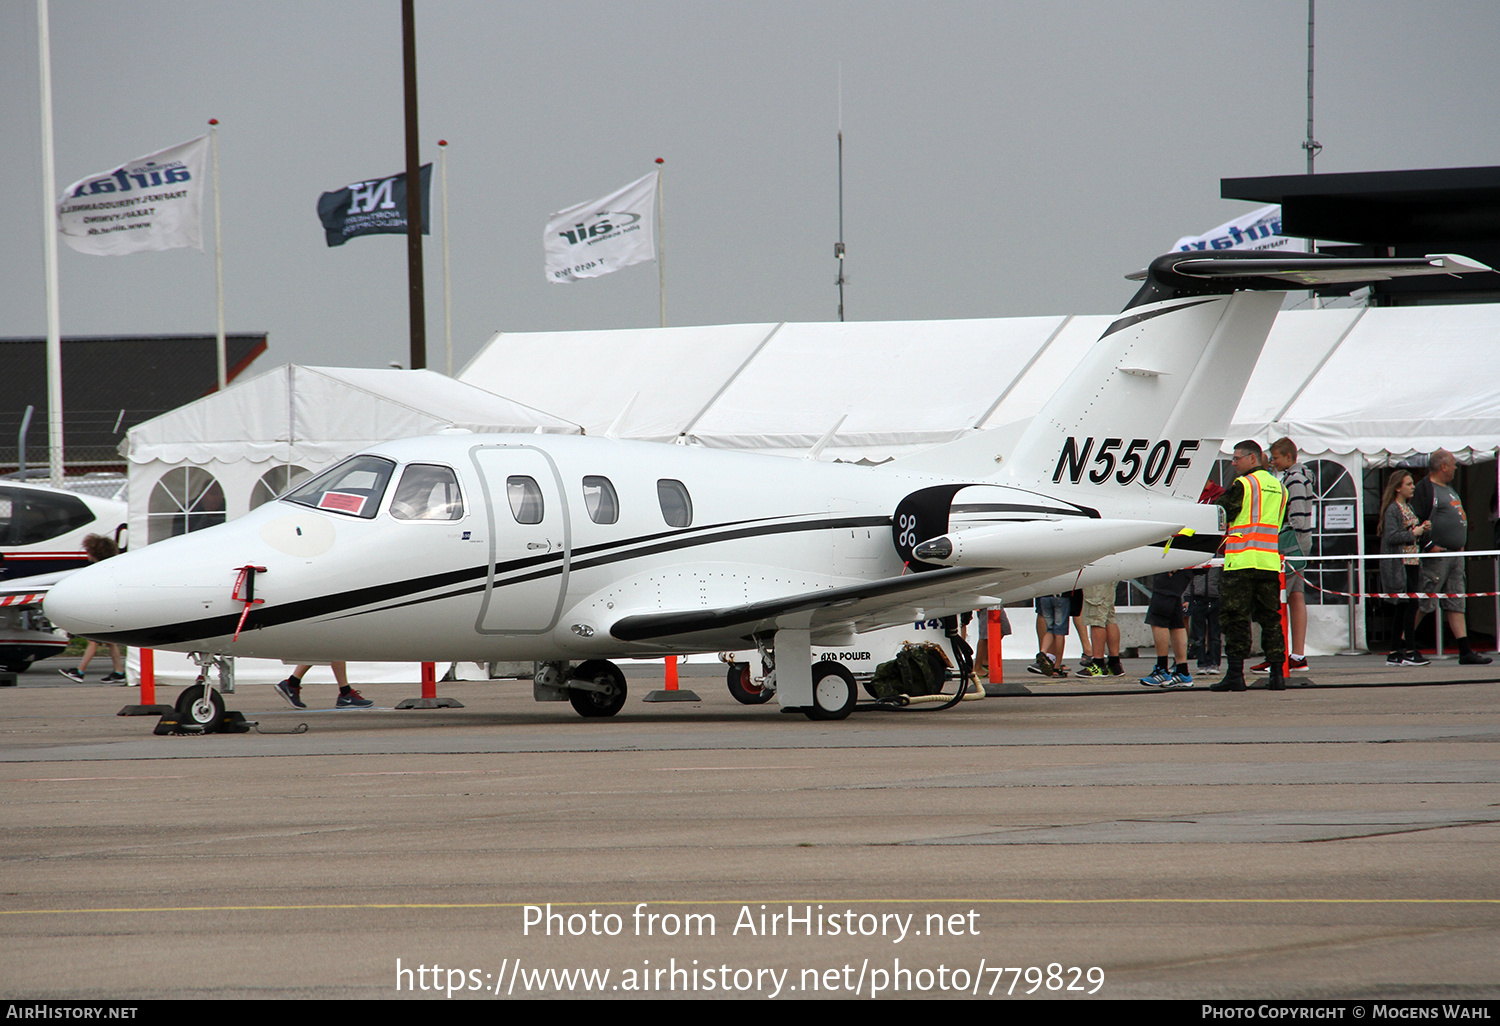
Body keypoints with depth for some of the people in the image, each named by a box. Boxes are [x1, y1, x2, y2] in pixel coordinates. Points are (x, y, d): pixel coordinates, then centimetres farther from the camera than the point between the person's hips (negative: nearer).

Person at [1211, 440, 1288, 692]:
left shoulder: (1243, 485, -7)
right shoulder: (1279, 487, 15)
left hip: (1242, 561, -6)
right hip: (1271, 562, 6)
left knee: (1235, 618, -3)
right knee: (1270, 618, 9)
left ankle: (1235, 674, -8)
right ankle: (1277, 673, 5)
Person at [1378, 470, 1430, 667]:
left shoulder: (1408, 507, 17)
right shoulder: (1392, 510, -10)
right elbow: (1391, 536, -20)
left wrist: (1424, 529, 3)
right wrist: (1413, 533, -16)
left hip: (1412, 562, 9)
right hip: (1399, 565, -9)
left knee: (1403, 608, 8)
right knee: (1411, 604, -12)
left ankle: (1395, 654, 10)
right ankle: (1409, 652, -10)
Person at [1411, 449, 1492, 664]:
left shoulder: (1449, 488, 20)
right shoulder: (1425, 489, -10)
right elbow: (1416, 522, -17)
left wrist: (1460, 544, 20)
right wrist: (1430, 546, -20)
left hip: (1456, 555, 9)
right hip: (1437, 556, -9)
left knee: (1456, 604, 6)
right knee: (1423, 604, -8)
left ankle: (1465, 651, 4)